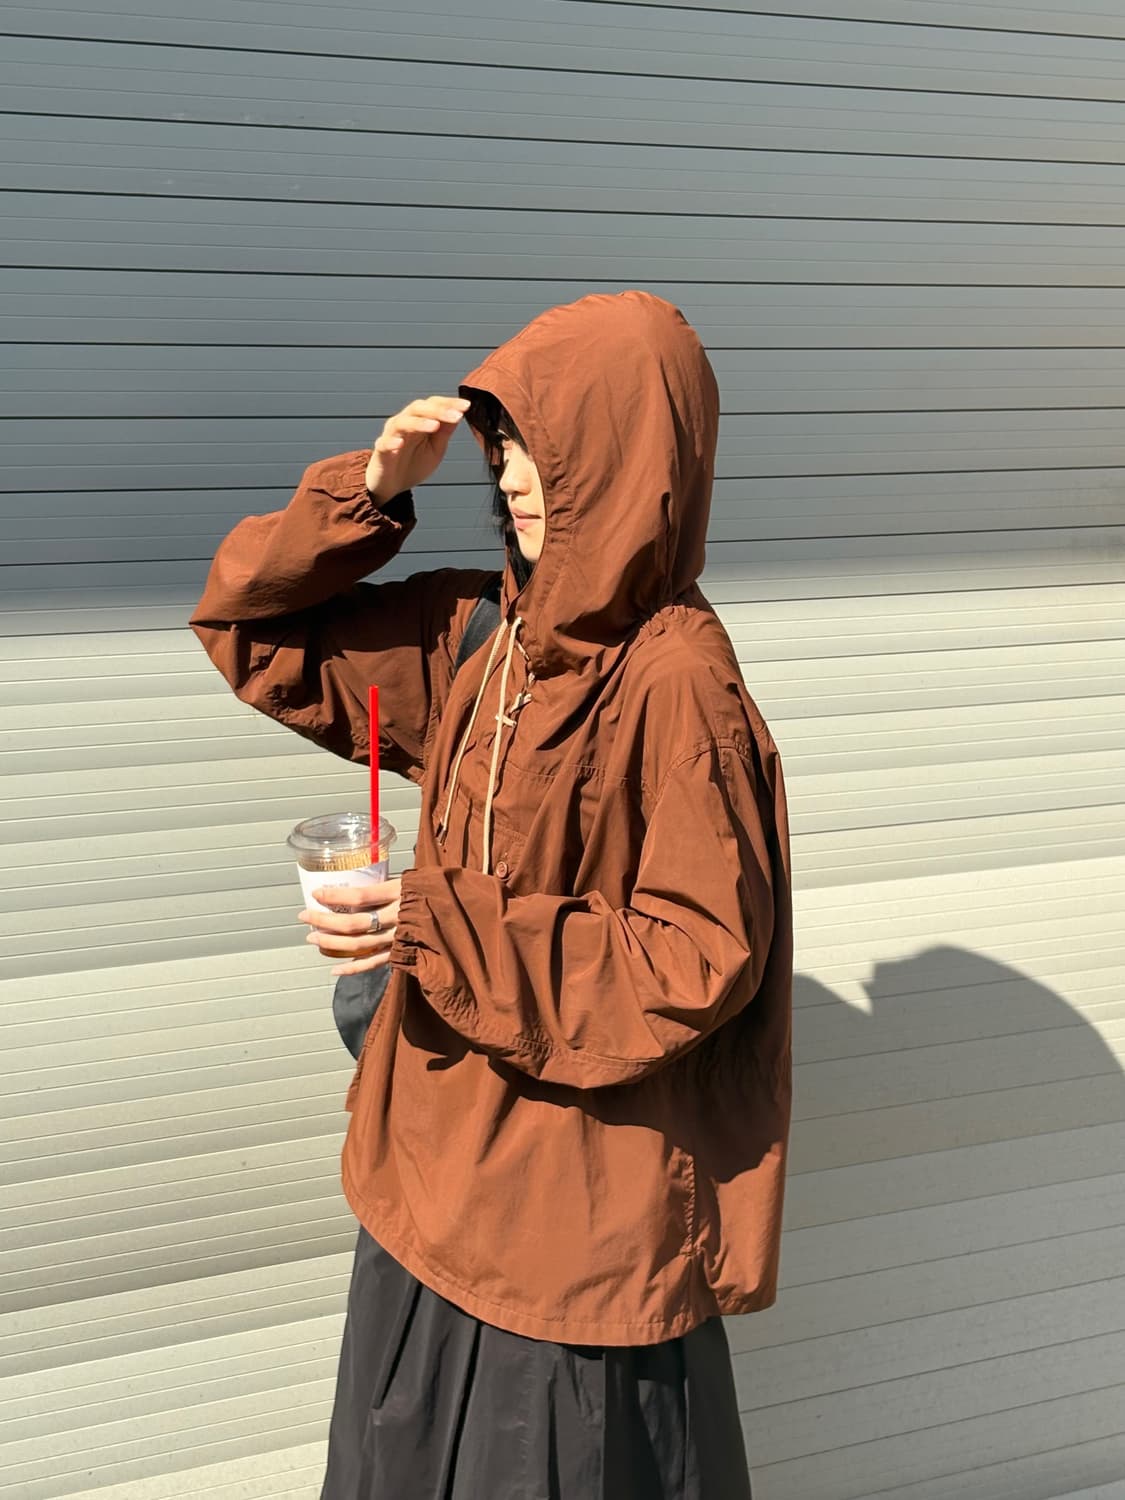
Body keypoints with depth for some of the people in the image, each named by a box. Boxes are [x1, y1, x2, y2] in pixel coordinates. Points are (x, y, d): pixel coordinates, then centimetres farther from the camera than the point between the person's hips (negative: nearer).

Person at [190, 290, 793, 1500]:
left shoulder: (676, 683, -21)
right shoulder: (477, 636, 0)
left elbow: (704, 957, -21)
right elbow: (253, 633, 7)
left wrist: (441, 931, -24)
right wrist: (364, 495, -9)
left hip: (584, 1204, -7)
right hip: (445, 1169, 7)